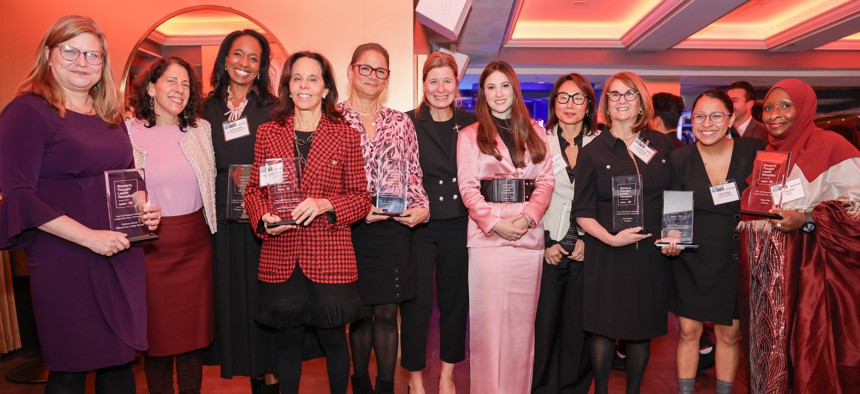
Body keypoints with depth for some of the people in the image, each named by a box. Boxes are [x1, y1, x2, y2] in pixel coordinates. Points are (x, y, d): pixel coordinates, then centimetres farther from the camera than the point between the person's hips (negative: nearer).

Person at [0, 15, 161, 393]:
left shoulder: (110, 114, 14)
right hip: (65, 261, -6)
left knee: (120, 360, 12)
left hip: (124, 257, 6)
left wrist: (145, 209, 3)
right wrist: (89, 237, -20)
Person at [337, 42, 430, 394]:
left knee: (387, 312, 6)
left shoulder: (401, 122, 11)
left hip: (394, 227, 2)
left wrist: (422, 207, -4)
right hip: (351, 228, -2)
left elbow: (413, 174, 12)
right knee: (360, 312, 7)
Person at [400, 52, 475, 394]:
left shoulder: (471, 124, 6)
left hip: (458, 225, 3)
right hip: (418, 225, -3)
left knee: (455, 299, 11)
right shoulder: (407, 123, -2)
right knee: (417, 302, 2)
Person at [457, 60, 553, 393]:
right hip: (487, 235, -2)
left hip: (529, 233, 2)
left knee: (523, 318, 7)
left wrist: (527, 217, -10)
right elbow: (467, 187, -1)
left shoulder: (535, 132, 14)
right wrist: (495, 223, -13)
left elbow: (546, 181, 7)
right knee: (487, 317, -2)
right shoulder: (469, 135, 7)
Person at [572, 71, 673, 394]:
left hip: (650, 251, 3)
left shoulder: (661, 145, 6)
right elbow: (582, 212, -3)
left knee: (643, 329, 11)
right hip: (607, 254, -2)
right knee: (605, 327, 4)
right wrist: (611, 238, -17)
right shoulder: (593, 151, -2)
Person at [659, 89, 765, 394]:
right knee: (688, 331, 7)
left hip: (734, 261, 0)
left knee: (728, 334, 11)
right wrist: (673, 237, -19)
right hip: (691, 259, 0)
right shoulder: (679, 159, -7)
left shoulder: (753, 152, -7)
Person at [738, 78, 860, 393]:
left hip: (807, 269, -6)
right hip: (763, 271, 6)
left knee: (806, 349, -1)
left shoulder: (830, 147, -6)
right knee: (766, 345, 13)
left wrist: (807, 220, -24)